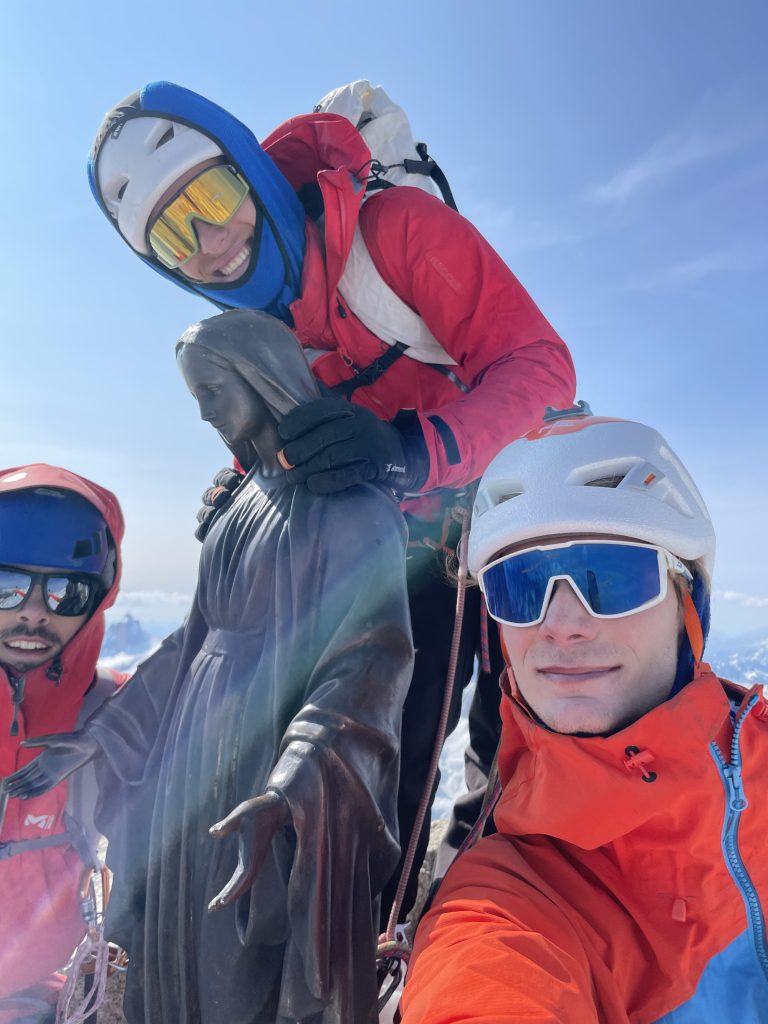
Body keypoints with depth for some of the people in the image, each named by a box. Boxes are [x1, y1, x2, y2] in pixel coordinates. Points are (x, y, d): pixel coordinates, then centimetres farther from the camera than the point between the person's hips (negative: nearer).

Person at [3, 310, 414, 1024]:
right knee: (186, 956, 19)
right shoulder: (242, 504, 12)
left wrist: (288, 789, -33)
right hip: (197, 758, 7)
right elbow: (197, 639, 14)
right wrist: (92, 738, 13)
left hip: (281, 774, -7)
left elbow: (372, 652, -21)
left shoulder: (350, 502, -13)